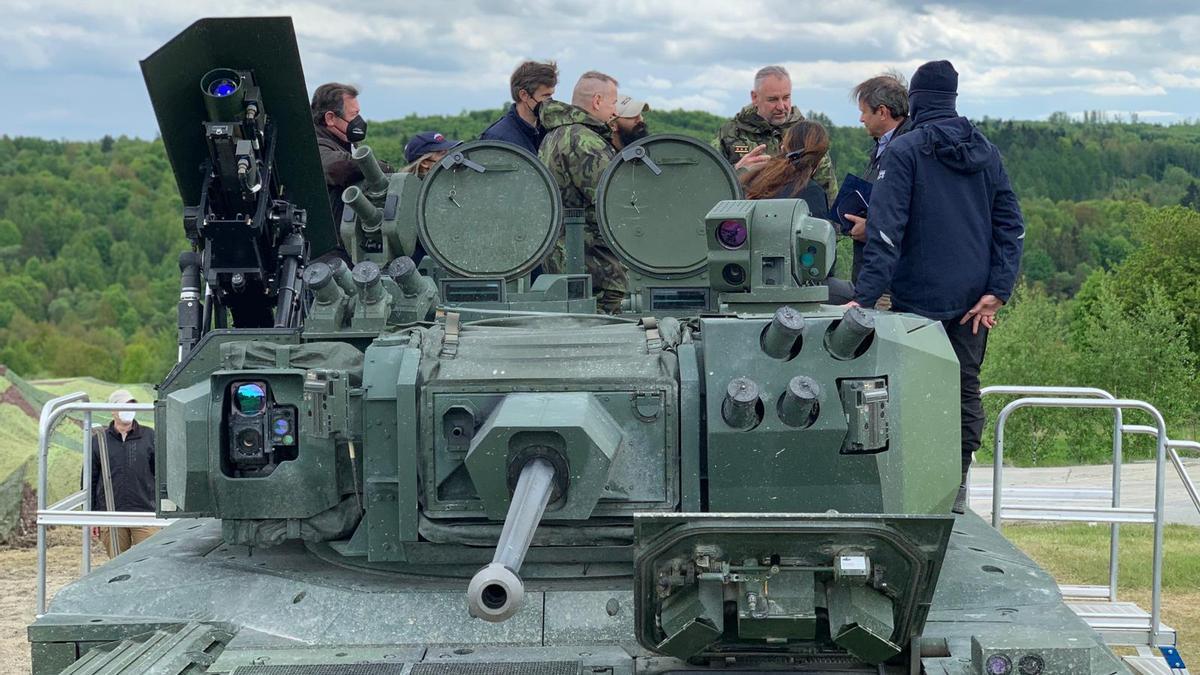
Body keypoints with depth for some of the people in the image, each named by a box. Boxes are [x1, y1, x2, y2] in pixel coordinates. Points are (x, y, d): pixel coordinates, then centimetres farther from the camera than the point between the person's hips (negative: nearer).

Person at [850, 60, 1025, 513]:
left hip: (920, 297, -5)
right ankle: (956, 489, 14)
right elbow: (1011, 224, 4)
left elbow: (886, 230, -17)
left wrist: (865, 297, -20)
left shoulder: (904, 151, -8)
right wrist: (997, 291, 0)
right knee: (966, 388, 11)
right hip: (974, 299, 5)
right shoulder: (986, 152, 9)